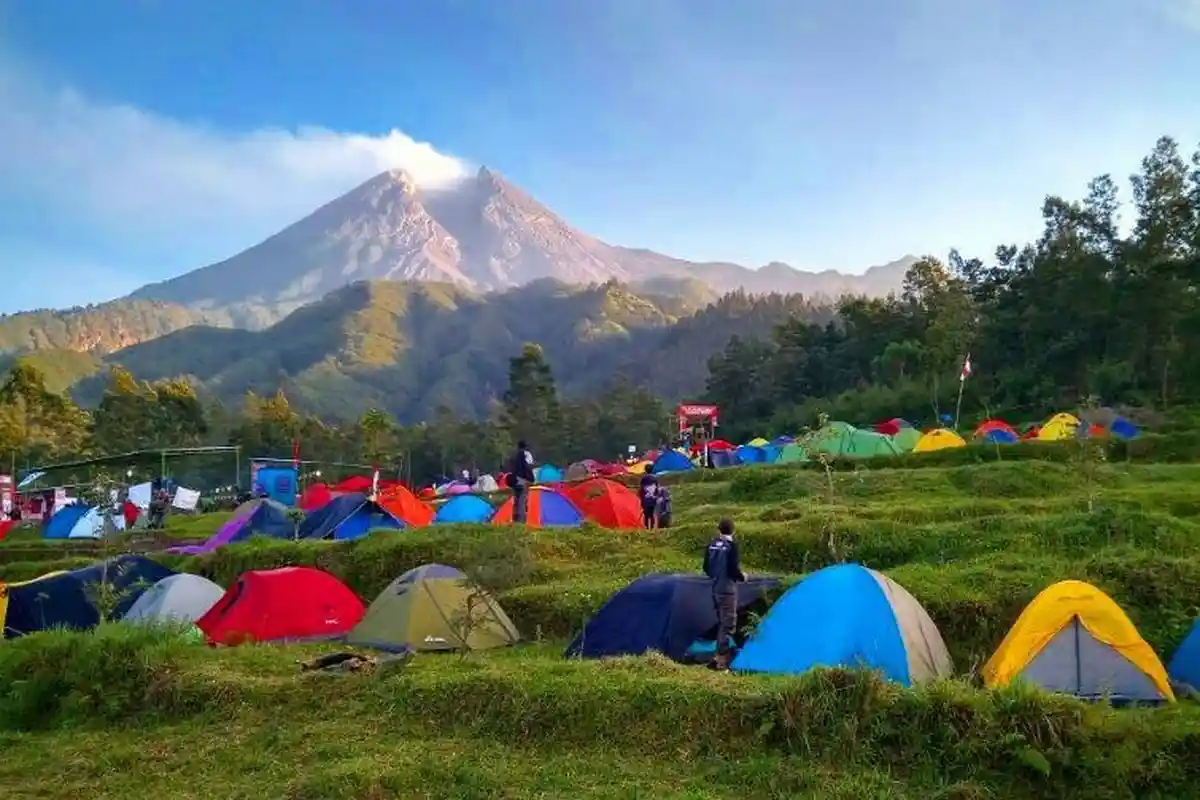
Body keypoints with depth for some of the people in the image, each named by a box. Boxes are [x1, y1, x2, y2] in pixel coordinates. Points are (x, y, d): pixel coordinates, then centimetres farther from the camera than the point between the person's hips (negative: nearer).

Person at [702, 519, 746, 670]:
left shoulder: (712, 545, 4)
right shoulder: (731, 546, -16)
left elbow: (706, 567, 10)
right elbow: (733, 569, -20)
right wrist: (742, 577, 0)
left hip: (715, 589, 7)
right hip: (728, 590, -7)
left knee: (722, 622, 19)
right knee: (728, 624, -1)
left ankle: (720, 654, 25)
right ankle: (721, 659, -1)